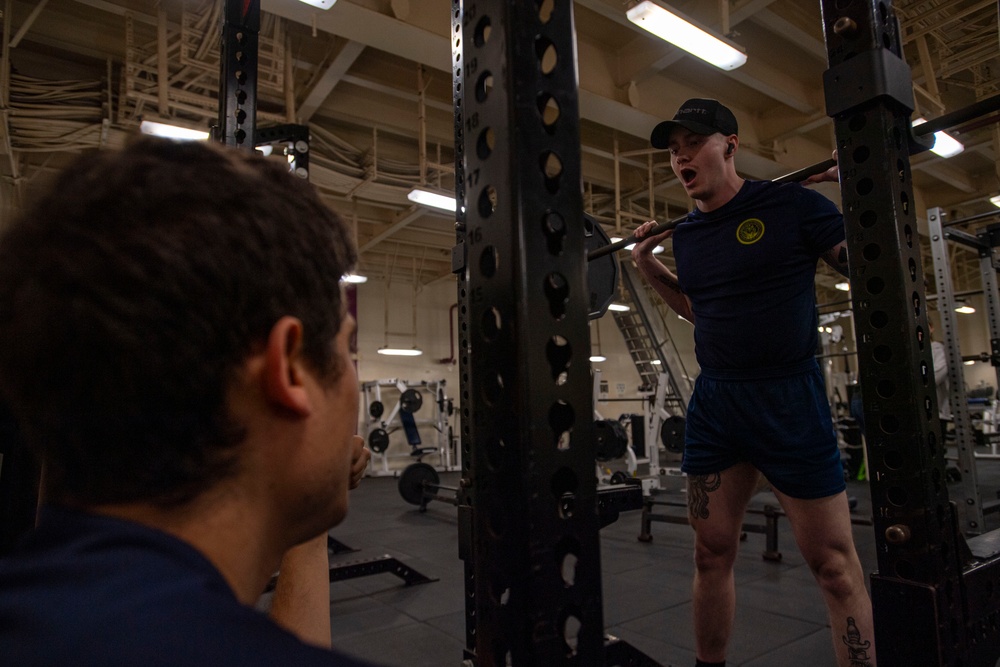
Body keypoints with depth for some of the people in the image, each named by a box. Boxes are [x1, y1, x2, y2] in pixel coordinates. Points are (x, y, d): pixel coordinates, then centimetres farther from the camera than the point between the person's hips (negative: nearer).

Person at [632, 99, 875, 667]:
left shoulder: (792, 205, -7)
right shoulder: (686, 234, 10)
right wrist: (648, 264, 14)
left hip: (790, 399, -5)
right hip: (714, 402, 5)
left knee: (834, 565, 2)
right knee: (712, 553, 12)